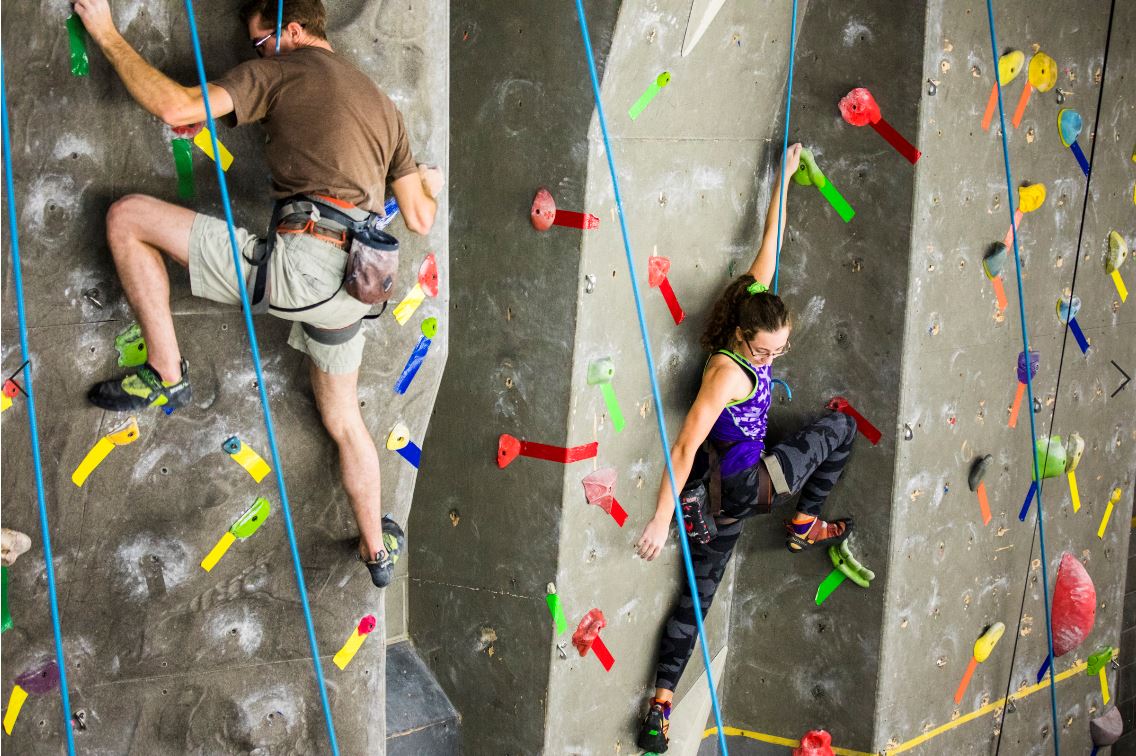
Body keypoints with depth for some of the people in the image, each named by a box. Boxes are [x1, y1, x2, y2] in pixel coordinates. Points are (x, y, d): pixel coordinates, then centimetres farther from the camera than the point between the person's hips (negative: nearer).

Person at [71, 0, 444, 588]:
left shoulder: (284, 69, 4)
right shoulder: (382, 104, 24)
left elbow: (176, 107, -9)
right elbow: (419, 219, 23)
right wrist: (428, 184, 48)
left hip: (298, 258, -8)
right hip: (351, 282, 8)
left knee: (127, 216, 0)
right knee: (342, 419, 25)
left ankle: (166, 375, 3)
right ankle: (377, 550, 34)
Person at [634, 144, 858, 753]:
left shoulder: (757, 330, -1)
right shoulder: (726, 372, -25)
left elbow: (768, 249, 5)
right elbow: (685, 447, -28)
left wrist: (784, 180, 9)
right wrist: (660, 520, -29)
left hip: (719, 495, 8)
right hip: (749, 485, -8)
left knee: (697, 593, 11)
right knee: (840, 428, 14)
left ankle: (661, 701, 14)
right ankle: (805, 528, 26)